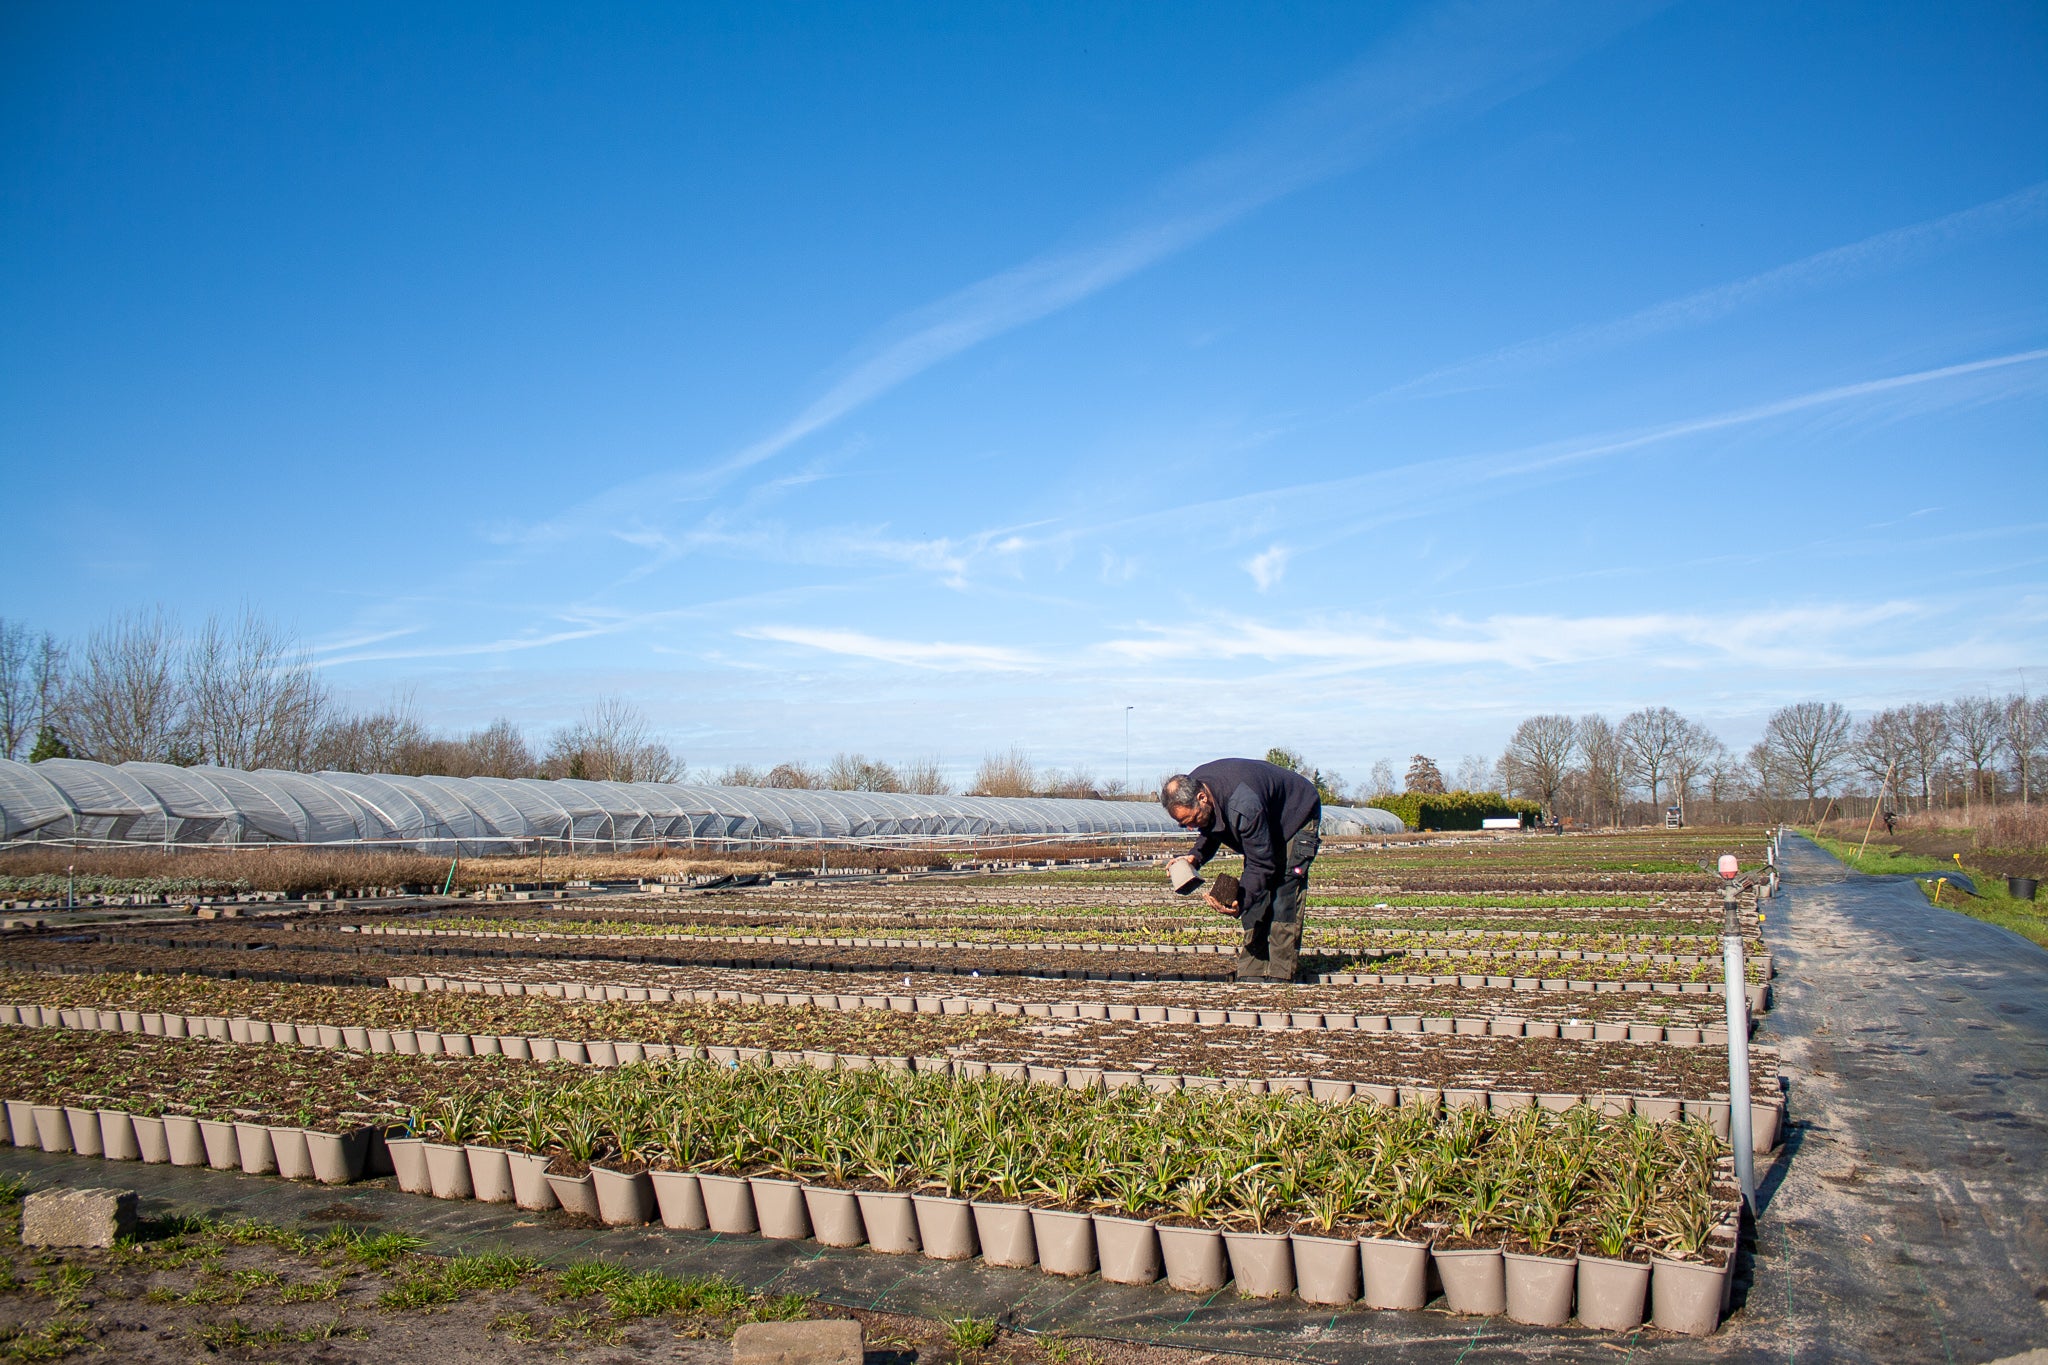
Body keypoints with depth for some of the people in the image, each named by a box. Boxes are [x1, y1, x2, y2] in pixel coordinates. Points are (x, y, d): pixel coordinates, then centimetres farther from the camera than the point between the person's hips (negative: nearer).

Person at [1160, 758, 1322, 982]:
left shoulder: (1244, 806, -43)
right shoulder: (1191, 789, -19)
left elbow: (1261, 863, -35)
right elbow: (1211, 831, 1)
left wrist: (1239, 902, -46)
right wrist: (1195, 856, -18)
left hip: (1298, 818, -8)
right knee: (1254, 898, -1)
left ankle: (1281, 977, -13)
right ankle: (1252, 974, -1)